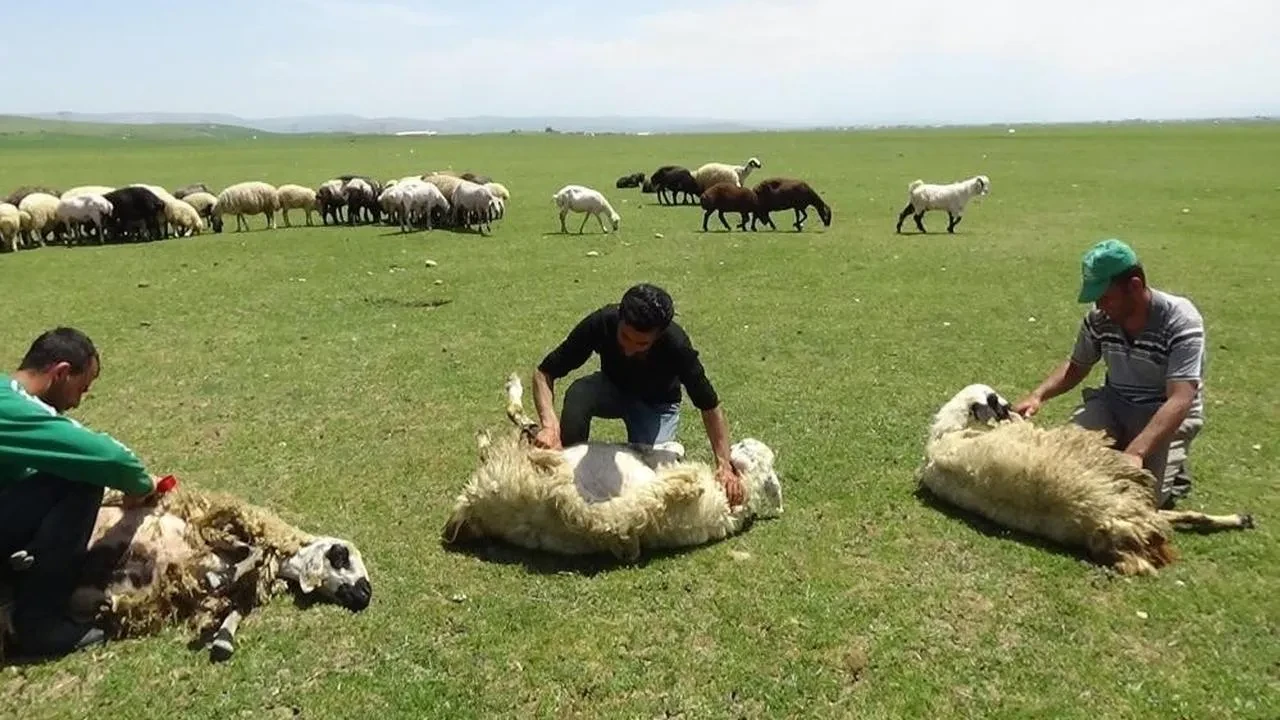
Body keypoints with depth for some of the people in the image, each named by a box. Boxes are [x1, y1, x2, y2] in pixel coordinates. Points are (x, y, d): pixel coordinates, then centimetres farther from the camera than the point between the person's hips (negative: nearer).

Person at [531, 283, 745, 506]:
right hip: (612, 387, 1)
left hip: (656, 403, -1)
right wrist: (550, 424, -41)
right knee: (578, 393, -34)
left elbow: (710, 406, -24)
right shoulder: (600, 323, -33)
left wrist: (724, 465, -31)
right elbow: (544, 373, -26)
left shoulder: (676, 345, -36)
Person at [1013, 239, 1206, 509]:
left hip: (1167, 412, -4)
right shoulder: (1098, 318, -9)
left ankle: (1173, 469, 13)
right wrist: (1038, 395, -11)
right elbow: (1076, 367, 9)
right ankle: (1120, 446, 13)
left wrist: (1135, 452, -45)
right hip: (1114, 403, 5)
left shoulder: (1181, 321, -25)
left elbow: (1180, 400, -32)